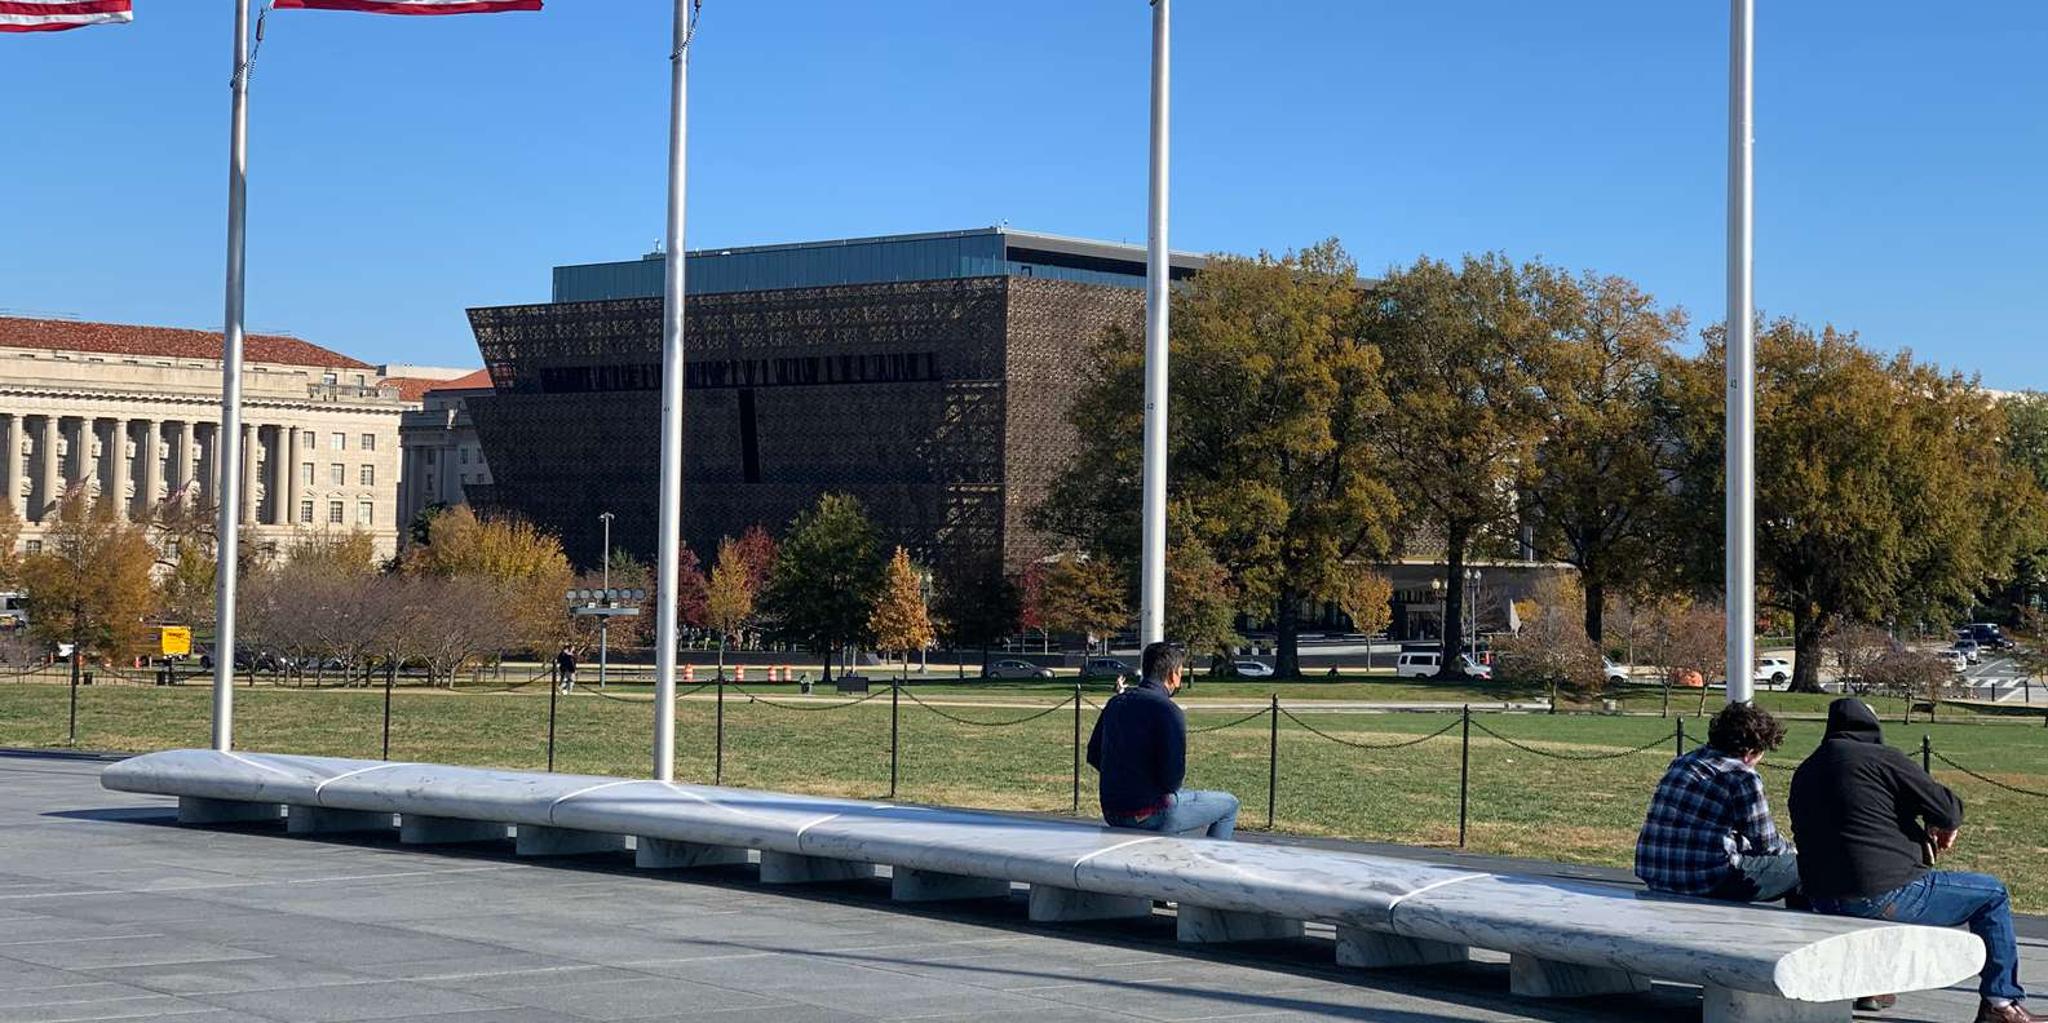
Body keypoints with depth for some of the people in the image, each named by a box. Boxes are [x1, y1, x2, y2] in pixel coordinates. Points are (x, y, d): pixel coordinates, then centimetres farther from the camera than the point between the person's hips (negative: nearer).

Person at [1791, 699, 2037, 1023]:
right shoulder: (1881, 758, -8)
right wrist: (1944, 826, 15)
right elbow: (1948, 807, -10)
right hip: (1885, 896, -8)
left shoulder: (1803, 774, 14)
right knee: (1992, 895, 10)